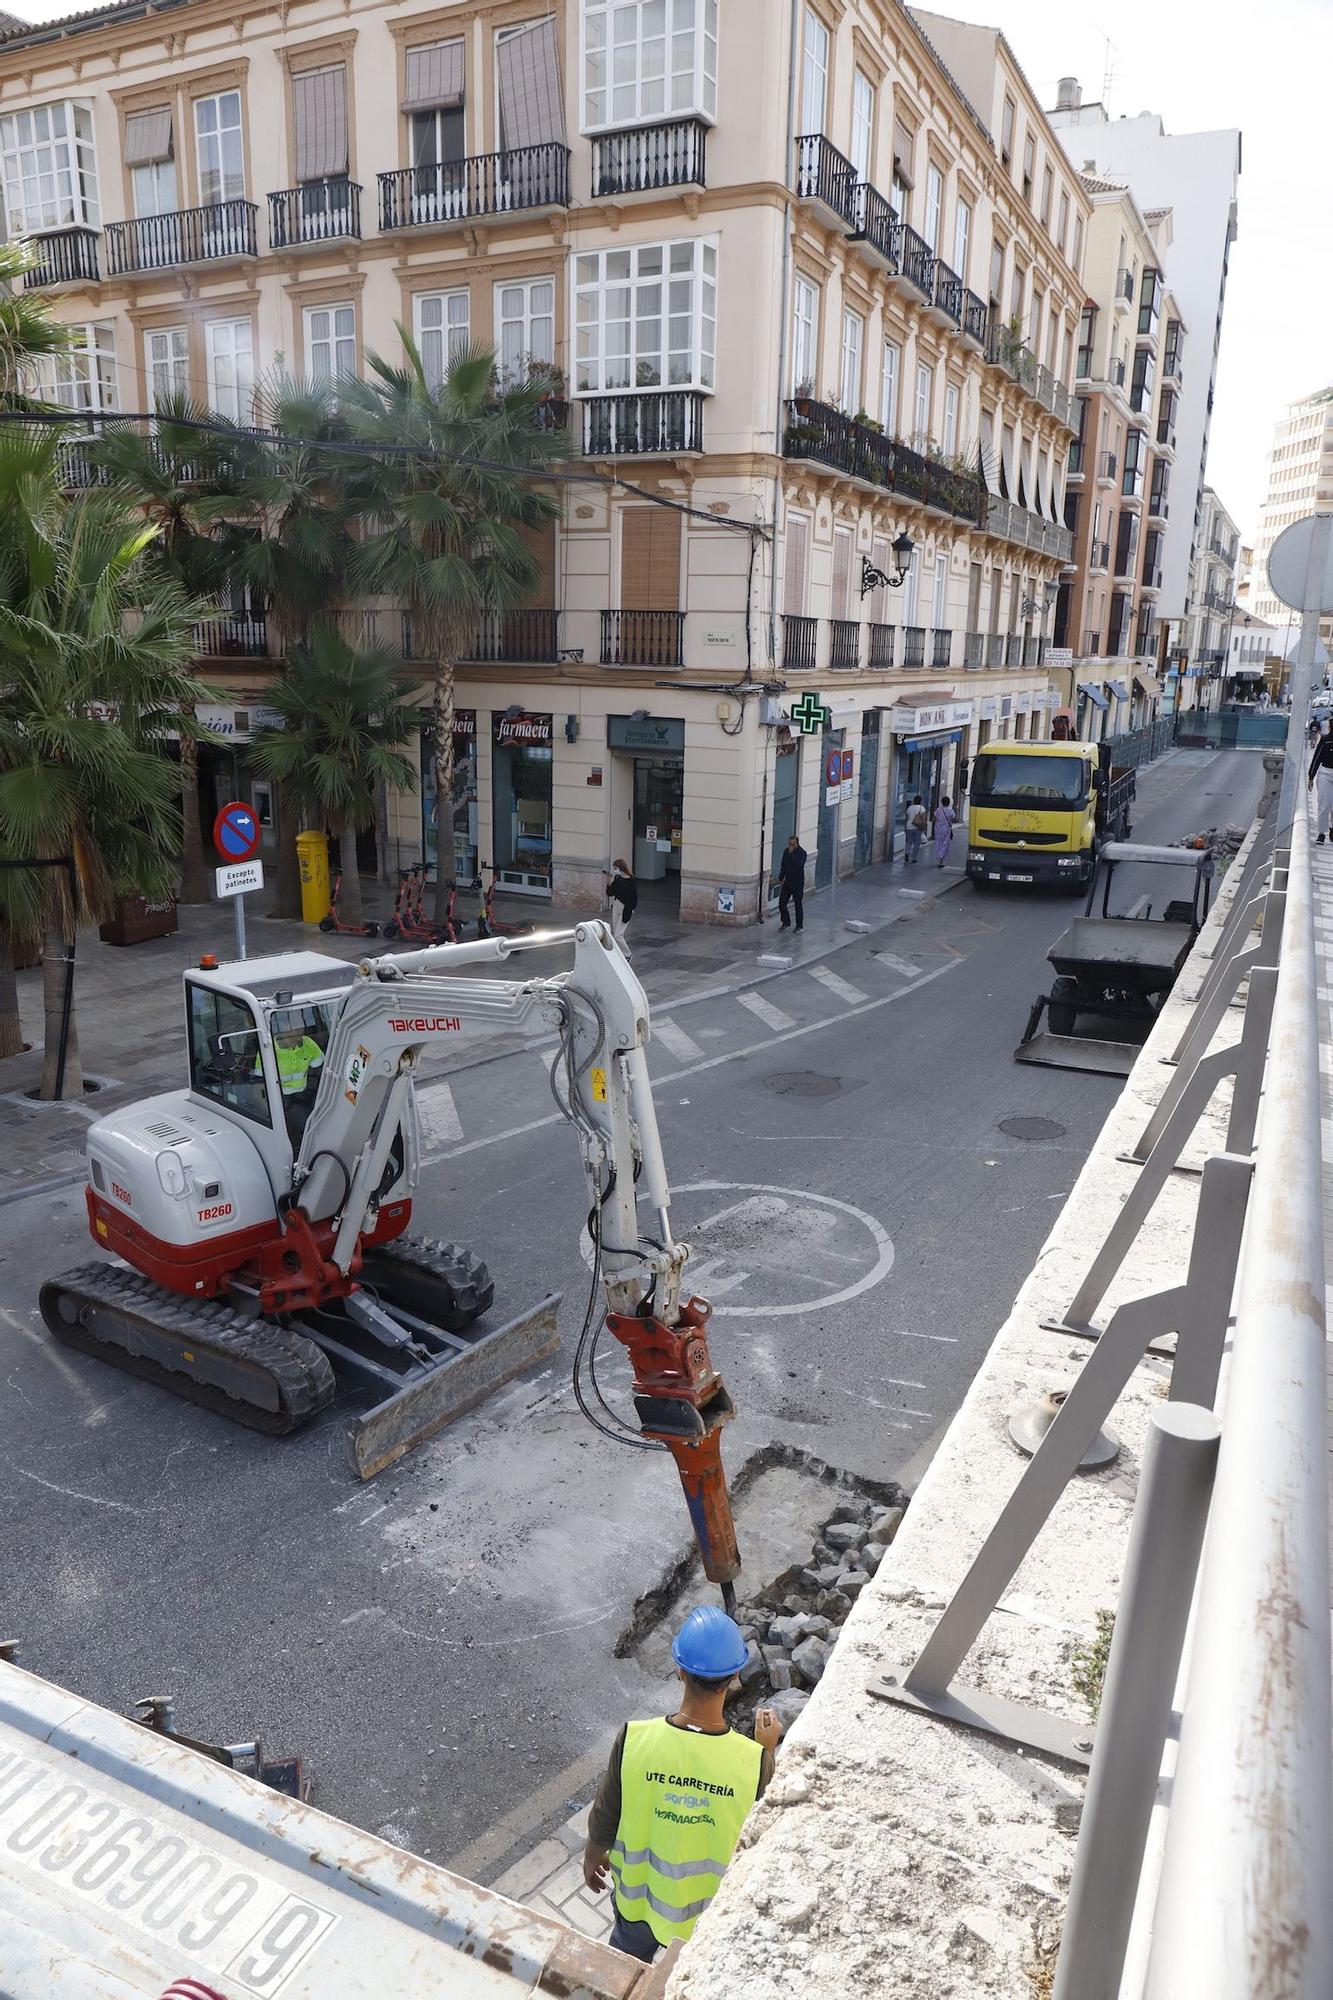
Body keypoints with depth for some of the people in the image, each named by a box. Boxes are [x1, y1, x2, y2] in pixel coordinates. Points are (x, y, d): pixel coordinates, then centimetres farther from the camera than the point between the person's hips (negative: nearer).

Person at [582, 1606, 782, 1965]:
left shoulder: (635, 1739, -30)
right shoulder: (753, 1760, -31)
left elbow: (605, 1816, -13)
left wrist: (592, 1856, 7)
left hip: (639, 1891, 0)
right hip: (712, 1907, 0)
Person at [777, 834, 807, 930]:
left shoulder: (802, 853, -13)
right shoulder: (787, 851, 5)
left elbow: (799, 865, -30)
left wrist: (791, 854, -30)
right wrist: (781, 878, 11)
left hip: (798, 883, -5)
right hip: (787, 882, 5)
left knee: (798, 904, 4)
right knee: (781, 902, 2)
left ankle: (800, 926, 16)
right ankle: (786, 923, 19)